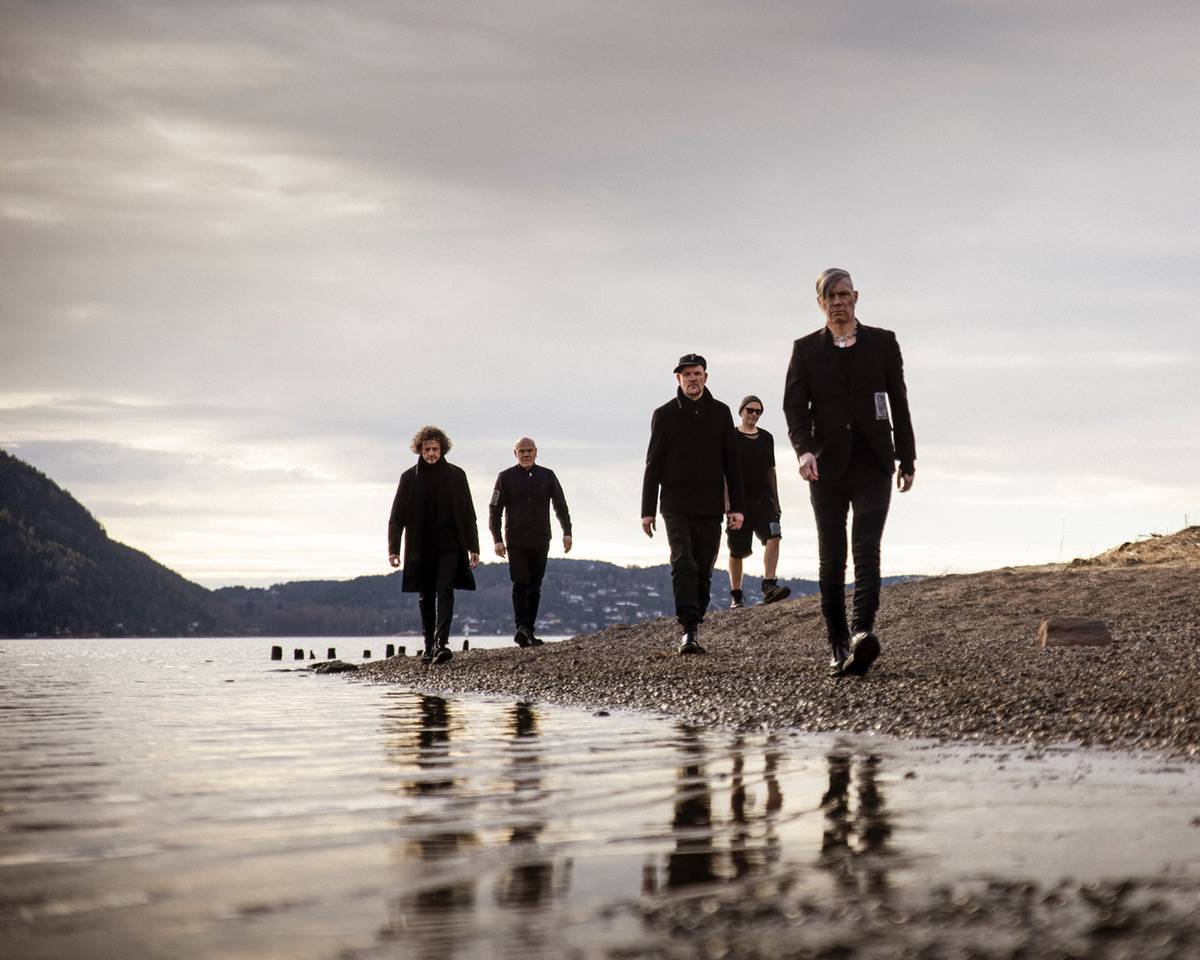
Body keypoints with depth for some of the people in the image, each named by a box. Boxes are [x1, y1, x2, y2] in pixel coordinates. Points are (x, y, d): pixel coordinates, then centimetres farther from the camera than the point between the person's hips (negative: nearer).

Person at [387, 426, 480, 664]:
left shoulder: (455, 475, 4)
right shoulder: (409, 477, 4)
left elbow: (468, 514, 7)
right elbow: (397, 516, 4)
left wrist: (473, 547, 3)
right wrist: (393, 548, -4)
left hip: (449, 546, -1)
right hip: (421, 548, 1)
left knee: (444, 592, -14)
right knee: (426, 598, 8)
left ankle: (441, 643, -22)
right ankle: (429, 646, 17)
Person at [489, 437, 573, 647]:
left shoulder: (547, 476, 10)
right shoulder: (506, 477, 4)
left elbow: (560, 505, 11)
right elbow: (495, 510, 3)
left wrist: (567, 532, -1)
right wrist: (497, 539, -6)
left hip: (540, 542, 3)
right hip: (515, 541, -3)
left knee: (534, 588, 4)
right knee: (520, 585, -14)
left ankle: (528, 632, 8)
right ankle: (522, 628, -23)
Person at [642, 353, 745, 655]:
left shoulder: (720, 413, 9)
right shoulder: (665, 415, 4)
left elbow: (732, 463, 10)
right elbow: (653, 465, 5)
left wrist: (736, 506, 3)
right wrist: (647, 510, 1)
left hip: (710, 507, 2)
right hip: (676, 506, -2)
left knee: (703, 571, 3)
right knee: (683, 565, -16)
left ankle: (693, 628, 11)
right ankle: (689, 630, -21)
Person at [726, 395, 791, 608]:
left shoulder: (767, 438, 13)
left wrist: (776, 501, 17)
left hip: (763, 499, 4)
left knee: (773, 537, -20)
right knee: (737, 551, 3)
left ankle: (769, 585, -26)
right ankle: (736, 595, 16)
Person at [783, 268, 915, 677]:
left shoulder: (882, 343, 7)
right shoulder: (806, 349, 7)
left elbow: (899, 402, 10)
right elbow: (794, 405, -2)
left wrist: (907, 458, 8)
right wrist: (804, 450, -20)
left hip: (872, 467, -1)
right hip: (827, 468, 1)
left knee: (866, 550, -16)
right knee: (831, 558, 4)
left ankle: (862, 633, -28)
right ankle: (839, 647, 10)